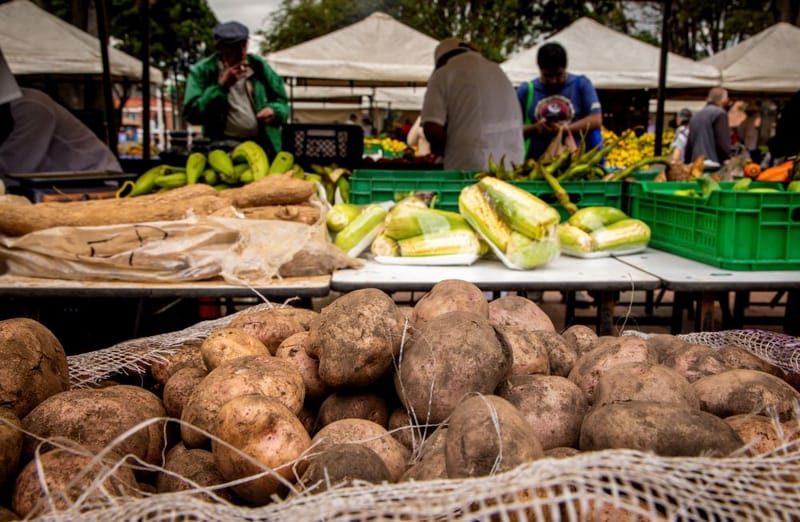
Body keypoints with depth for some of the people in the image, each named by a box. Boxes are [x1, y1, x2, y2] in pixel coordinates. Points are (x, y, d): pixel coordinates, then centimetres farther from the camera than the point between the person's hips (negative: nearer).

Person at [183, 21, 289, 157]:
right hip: (225, 144, -3)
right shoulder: (202, 71, 1)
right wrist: (222, 86, -16)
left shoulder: (258, 65, 9)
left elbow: (281, 100, 19)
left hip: (264, 144, 3)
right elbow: (191, 114, -9)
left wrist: (275, 110, -7)